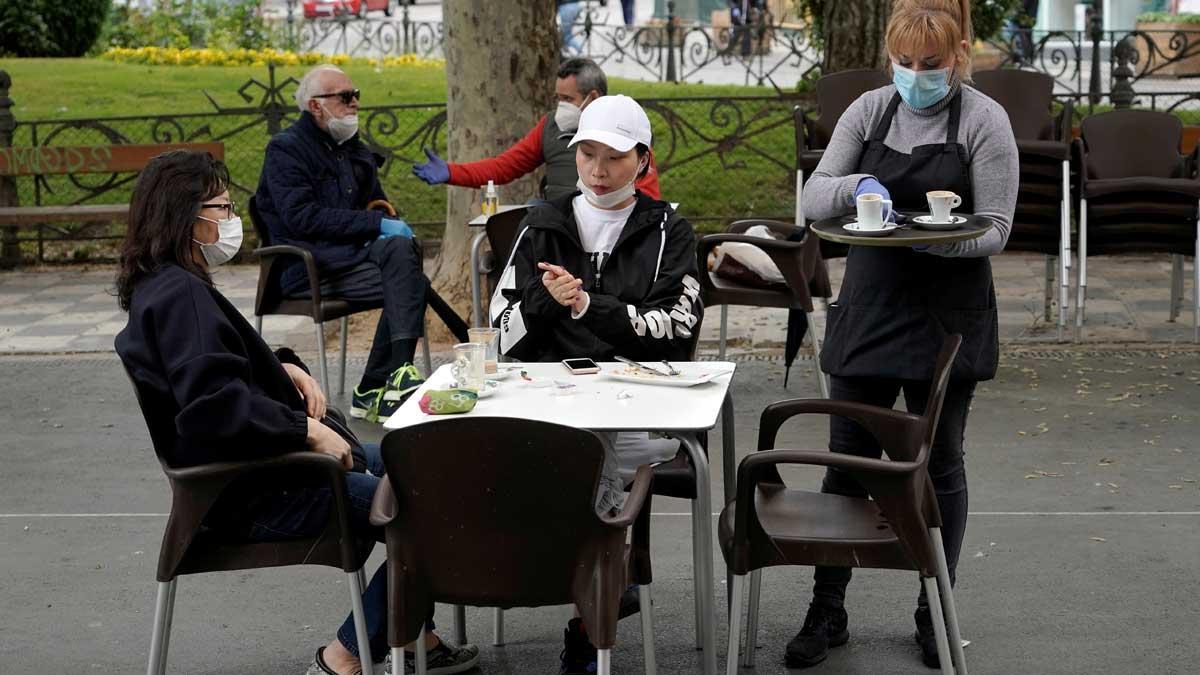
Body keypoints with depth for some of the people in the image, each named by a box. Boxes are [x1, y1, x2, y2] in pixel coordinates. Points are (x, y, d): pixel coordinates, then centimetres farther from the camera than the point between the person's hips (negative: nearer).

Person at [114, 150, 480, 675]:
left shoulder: (158, 287, 11)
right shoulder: (181, 296, -22)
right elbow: (214, 403, -32)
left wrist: (284, 368, 7)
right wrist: (307, 428, -24)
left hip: (251, 468, 11)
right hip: (255, 498, -11)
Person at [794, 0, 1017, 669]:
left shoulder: (985, 120, -6)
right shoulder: (870, 110, 3)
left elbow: (995, 231, -9)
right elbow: (814, 197, 1)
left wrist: (933, 238, -27)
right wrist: (856, 186, -20)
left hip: (948, 318, -3)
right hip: (869, 309, 3)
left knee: (940, 464, 9)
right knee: (848, 459, 6)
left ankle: (935, 613, 24)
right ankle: (828, 611, 17)